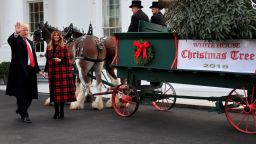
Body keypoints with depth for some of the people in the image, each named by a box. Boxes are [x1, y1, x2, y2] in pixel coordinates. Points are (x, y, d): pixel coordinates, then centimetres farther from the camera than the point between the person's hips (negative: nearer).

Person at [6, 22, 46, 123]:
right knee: (21, 94, -3)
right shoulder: (16, 40, 0)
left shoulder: (30, 42, 22)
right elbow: (10, 40, -25)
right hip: (20, 71, -7)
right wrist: (16, 33, -46)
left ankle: (20, 110, 29)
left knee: (30, 94, 9)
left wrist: (38, 70, 22)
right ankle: (24, 115, 3)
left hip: (30, 71, 7)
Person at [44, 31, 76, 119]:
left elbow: (67, 59, 0)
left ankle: (61, 112, 6)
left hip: (62, 71, -3)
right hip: (52, 71, 3)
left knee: (62, 91, -4)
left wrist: (60, 60, -16)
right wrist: (46, 70, 13)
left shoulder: (64, 47, 1)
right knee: (54, 91, 4)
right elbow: (47, 59, 15)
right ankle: (56, 112, 11)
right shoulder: (49, 47, 12)